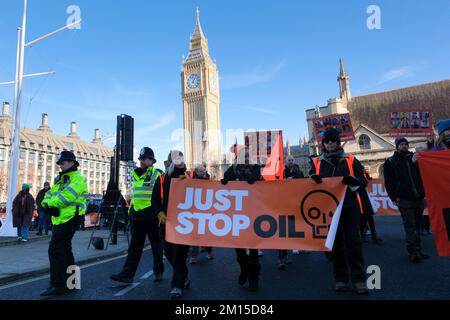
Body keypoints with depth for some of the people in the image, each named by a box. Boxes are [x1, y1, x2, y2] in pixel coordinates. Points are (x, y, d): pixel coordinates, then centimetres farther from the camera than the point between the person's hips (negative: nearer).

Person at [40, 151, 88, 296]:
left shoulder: (78, 179, -9)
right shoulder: (59, 179, 20)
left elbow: (66, 197, -21)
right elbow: (48, 196, 11)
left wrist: (51, 203, -9)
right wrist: (48, 205, -10)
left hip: (69, 219, -10)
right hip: (59, 219, 10)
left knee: (55, 250, -11)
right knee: (64, 250, 15)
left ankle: (57, 285, -5)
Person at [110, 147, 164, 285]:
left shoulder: (157, 175, -7)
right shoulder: (136, 174, 14)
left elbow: (162, 196, -7)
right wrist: (131, 211, 21)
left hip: (151, 216, -6)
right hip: (137, 216, 6)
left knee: (156, 244, 8)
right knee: (134, 245, 6)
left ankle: (158, 272, 21)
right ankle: (127, 274, 8)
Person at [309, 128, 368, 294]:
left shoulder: (350, 160, 5)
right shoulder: (316, 162, 7)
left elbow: (363, 180, 3)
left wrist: (352, 180, -19)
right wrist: (313, 179, -18)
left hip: (350, 206, -1)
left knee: (353, 241, -2)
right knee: (335, 242, 7)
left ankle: (358, 279, 7)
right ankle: (340, 279, 18)